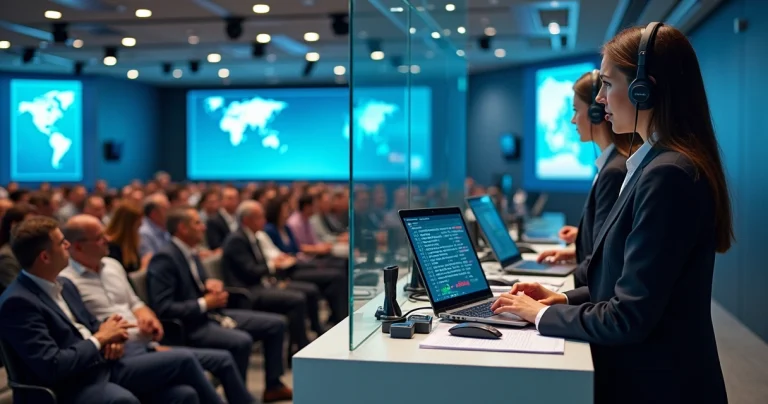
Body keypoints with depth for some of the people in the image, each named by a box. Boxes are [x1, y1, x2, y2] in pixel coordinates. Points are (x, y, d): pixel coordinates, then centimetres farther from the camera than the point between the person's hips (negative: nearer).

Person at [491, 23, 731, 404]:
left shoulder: (668, 175, -24)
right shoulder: (660, 164, 8)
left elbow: (630, 318, -24)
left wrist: (542, 313, -12)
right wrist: (565, 298, 4)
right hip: (646, 373, 9)